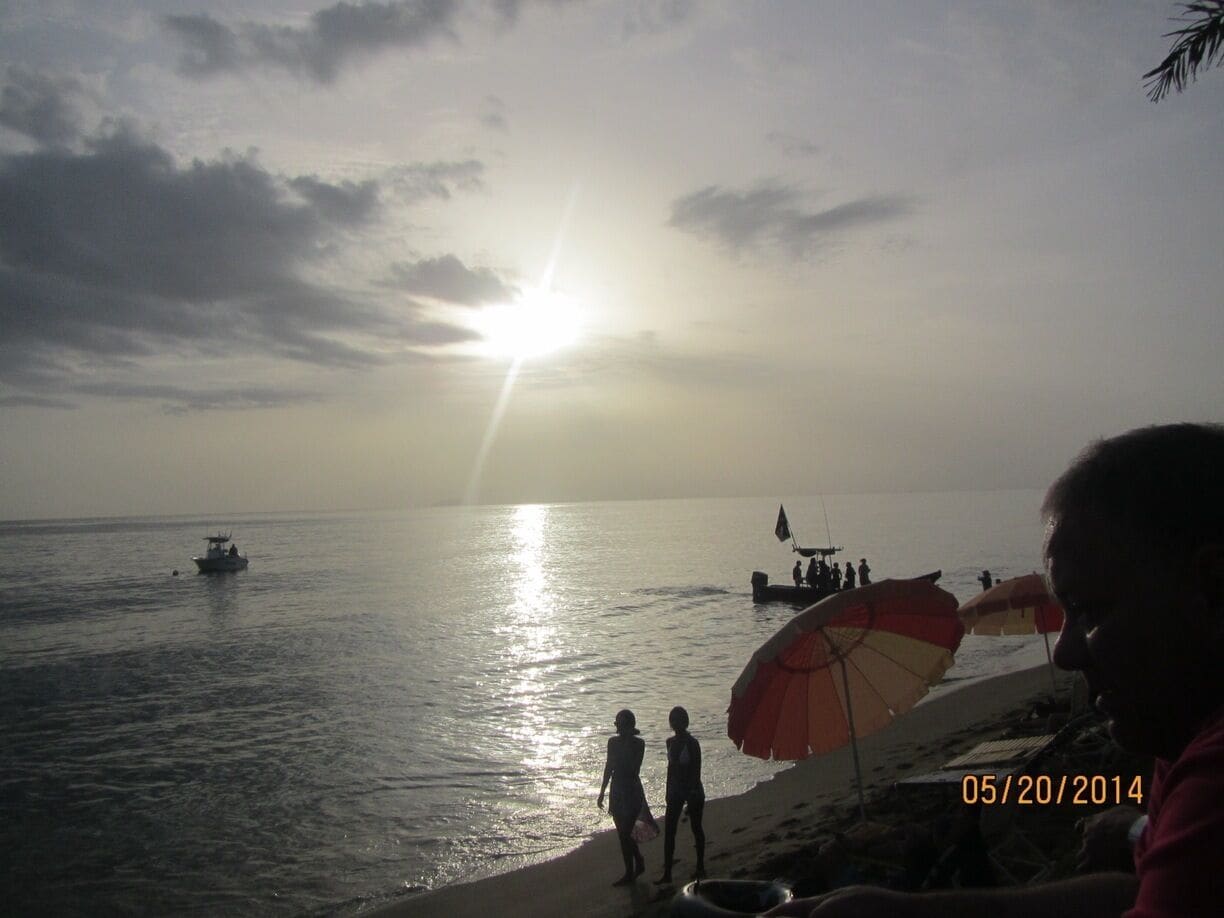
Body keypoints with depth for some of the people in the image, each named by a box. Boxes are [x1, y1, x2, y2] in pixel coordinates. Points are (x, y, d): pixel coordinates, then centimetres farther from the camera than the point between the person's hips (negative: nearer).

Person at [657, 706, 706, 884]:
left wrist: (692, 794, -19)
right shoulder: (671, 741, 4)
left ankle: (700, 867, 25)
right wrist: (668, 791, 15)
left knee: (696, 828, 9)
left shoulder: (692, 743, -16)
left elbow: (696, 771, -16)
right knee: (668, 831, 1)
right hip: (676, 792, 6)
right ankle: (667, 873, 5)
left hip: (692, 791, -6)